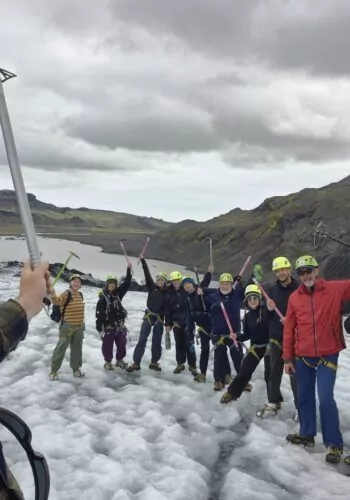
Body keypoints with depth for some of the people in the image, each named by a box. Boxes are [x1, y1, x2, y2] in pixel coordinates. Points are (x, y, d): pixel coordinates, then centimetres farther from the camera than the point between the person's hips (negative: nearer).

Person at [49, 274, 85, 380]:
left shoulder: (80, 295, 7)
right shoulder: (66, 294, -16)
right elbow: (57, 301, -36)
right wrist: (53, 294, -56)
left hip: (79, 327, 7)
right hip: (67, 326, -7)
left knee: (77, 349, 16)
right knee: (61, 348, -2)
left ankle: (76, 369, 30)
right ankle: (54, 370, 9)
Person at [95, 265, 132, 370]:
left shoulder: (118, 293, 5)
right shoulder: (103, 297, -9)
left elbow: (126, 284, 1)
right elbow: (99, 312, -10)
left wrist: (129, 271, -6)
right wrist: (99, 326, -13)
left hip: (119, 324, 5)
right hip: (108, 324, -5)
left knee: (122, 343, 9)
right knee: (107, 344, 3)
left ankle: (119, 360, 26)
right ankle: (108, 362, 18)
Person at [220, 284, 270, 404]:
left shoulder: (266, 311, -12)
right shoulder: (248, 316, 3)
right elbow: (247, 334, 6)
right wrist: (236, 337, -8)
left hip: (268, 345, -4)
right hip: (255, 346, 4)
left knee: (269, 375, 2)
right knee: (244, 370, 6)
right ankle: (232, 393, 22)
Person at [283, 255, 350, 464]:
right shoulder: (294, 298, 1)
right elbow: (289, 329, 4)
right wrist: (288, 357, 5)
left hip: (327, 355, -3)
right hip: (302, 357, 3)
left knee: (326, 398, -7)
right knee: (305, 397, 14)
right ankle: (307, 434, 31)